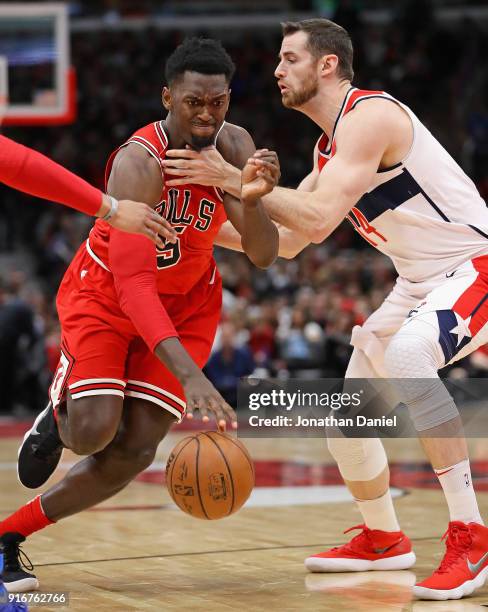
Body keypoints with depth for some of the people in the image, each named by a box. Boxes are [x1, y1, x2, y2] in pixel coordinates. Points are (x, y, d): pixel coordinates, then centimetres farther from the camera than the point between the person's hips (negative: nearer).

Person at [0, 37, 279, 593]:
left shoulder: (234, 147, -15)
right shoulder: (138, 162, -32)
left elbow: (263, 255, -17)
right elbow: (133, 285, -39)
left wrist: (251, 201, -40)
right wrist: (189, 374, -50)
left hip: (186, 299, 4)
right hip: (105, 291, -4)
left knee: (136, 450, -6)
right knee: (95, 431, -23)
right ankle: (59, 413, 16)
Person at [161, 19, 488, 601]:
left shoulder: (370, 116, -21)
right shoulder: (328, 147, 10)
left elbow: (318, 217, -30)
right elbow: (287, 240, 17)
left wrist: (229, 178, -24)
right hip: (420, 279, 10)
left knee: (405, 355, -37)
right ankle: (382, 538, 32)